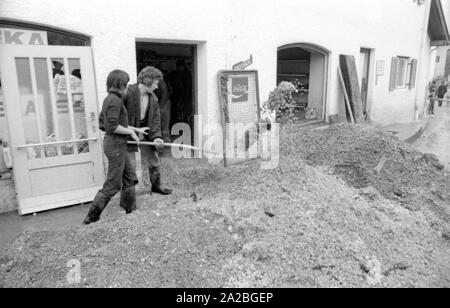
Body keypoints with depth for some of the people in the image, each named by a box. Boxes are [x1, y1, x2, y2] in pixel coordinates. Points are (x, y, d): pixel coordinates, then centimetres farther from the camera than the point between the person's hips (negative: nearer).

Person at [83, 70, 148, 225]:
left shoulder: (108, 99, 12)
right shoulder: (115, 100, -18)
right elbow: (113, 127, -25)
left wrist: (135, 129, 19)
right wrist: (131, 132, -11)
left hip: (116, 144, 10)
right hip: (116, 146, -10)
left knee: (130, 178, 18)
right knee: (112, 185, 0)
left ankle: (130, 212, 29)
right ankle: (91, 217, 11)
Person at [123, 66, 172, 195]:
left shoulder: (153, 98, 1)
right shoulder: (128, 93, -19)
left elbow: (155, 119, 0)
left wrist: (156, 136, -13)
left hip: (145, 134, 6)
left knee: (154, 162, 12)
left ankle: (156, 185, 35)